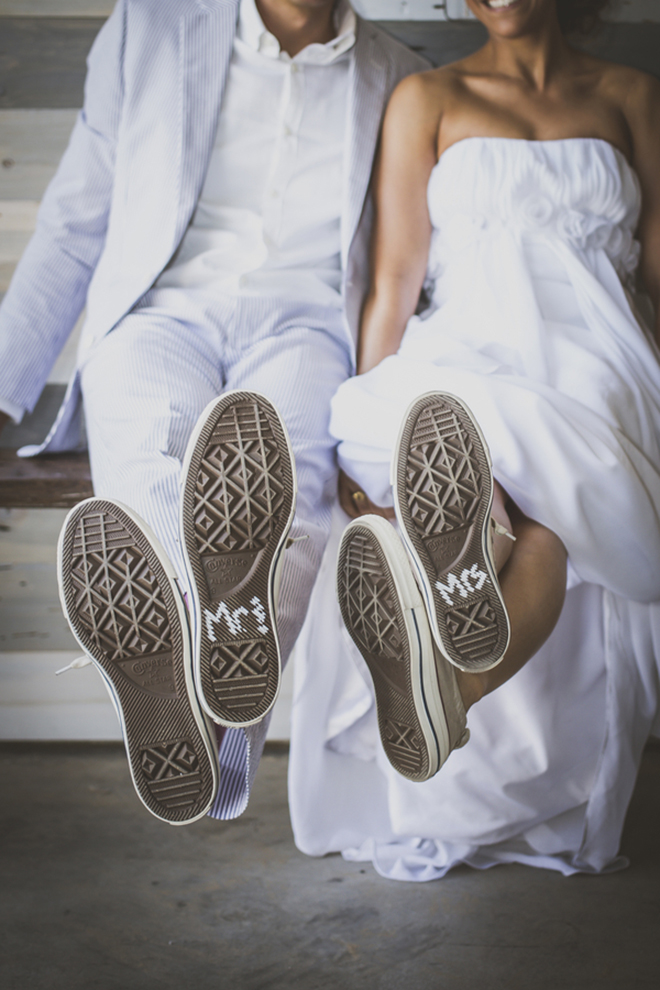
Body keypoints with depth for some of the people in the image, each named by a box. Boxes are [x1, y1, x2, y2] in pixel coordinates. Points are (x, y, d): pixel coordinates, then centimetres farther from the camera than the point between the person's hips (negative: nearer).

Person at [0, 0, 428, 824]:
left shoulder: (404, 87, 18)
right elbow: (73, 231, 15)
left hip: (304, 331, 0)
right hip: (160, 315, 0)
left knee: (286, 462, -38)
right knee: (148, 459, -37)